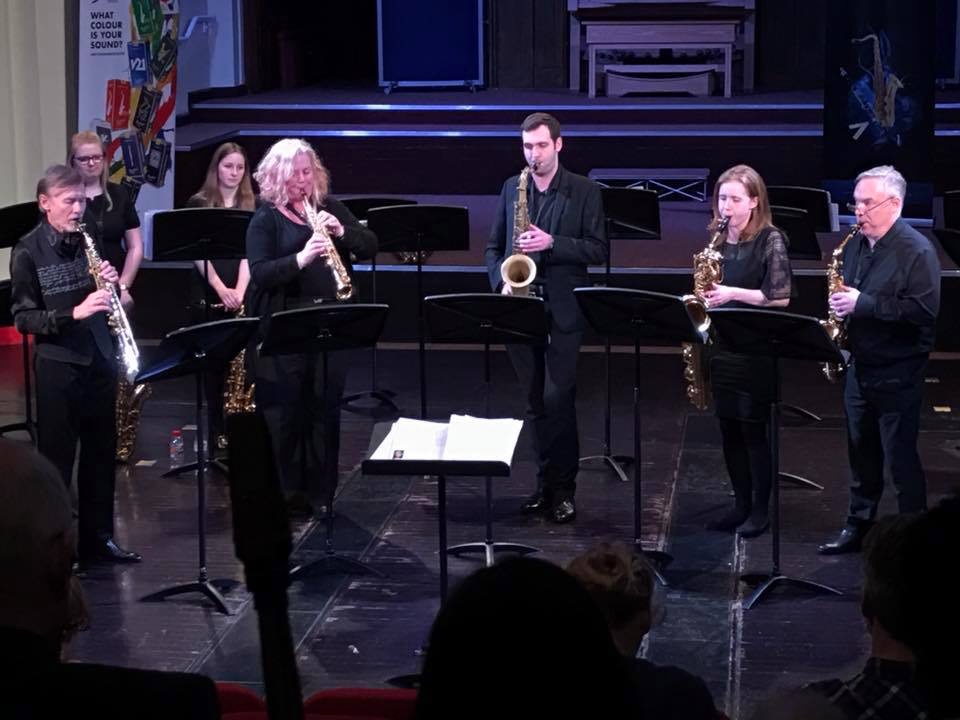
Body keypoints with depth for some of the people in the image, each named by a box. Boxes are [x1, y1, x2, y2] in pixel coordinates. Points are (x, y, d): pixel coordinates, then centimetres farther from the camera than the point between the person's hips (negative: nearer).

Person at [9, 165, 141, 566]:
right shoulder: (28, 252, -8)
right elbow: (24, 318, -11)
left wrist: (111, 283, -7)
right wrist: (73, 313, -24)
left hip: (99, 359, 5)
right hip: (57, 364, -5)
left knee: (101, 453, 12)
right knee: (56, 458, 1)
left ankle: (97, 537, 23)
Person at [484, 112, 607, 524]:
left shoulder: (585, 192, -1)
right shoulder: (511, 188, 11)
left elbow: (599, 249, -6)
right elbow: (494, 246, 14)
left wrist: (552, 243, -18)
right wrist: (501, 282, -4)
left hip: (563, 311, -4)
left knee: (558, 399, -8)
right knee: (536, 403, 10)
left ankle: (563, 489, 2)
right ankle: (546, 483, 19)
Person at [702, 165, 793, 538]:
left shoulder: (771, 240, -9)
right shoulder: (717, 240, 8)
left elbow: (781, 299, -13)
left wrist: (733, 293, -19)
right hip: (721, 343, 6)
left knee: (753, 429, 0)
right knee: (729, 429, 10)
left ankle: (760, 509, 11)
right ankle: (740, 503, 21)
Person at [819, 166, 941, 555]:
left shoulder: (917, 251, -14)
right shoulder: (855, 245, 9)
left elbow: (923, 309, -24)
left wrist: (862, 304, -25)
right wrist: (838, 305, -1)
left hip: (897, 373, -7)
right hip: (859, 367, 7)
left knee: (900, 460, -2)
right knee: (861, 454, 15)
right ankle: (858, 527, 25)